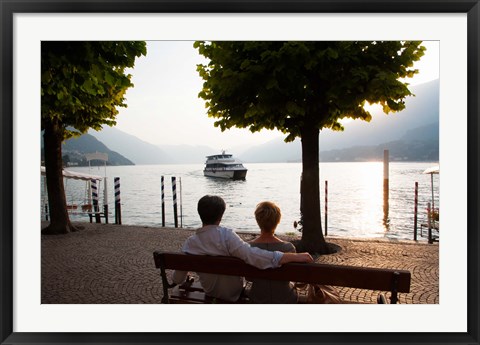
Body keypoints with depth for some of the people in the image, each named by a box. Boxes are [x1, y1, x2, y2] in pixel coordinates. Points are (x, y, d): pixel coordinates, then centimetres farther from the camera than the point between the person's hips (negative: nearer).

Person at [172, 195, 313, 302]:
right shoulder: (226, 235, -31)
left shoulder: (189, 243, -17)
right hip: (234, 294, -4)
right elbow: (252, 256, -45)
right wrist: (296, 257, -45)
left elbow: (177, 279, -6)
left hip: (209, 292, 4)